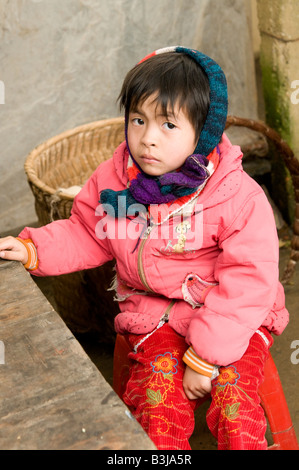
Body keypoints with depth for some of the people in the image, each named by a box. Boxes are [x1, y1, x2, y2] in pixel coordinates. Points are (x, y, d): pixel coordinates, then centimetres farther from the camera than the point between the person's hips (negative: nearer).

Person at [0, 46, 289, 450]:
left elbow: (248, 283, -16)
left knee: (233, 401, -22)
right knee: (157, 401, -20)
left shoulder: (238, 196, -17)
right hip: (156, 317, 3)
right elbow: (86, 236, 12)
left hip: (234, 319, -2)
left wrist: (204, 356, -18)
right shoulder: (112, 181, -4)